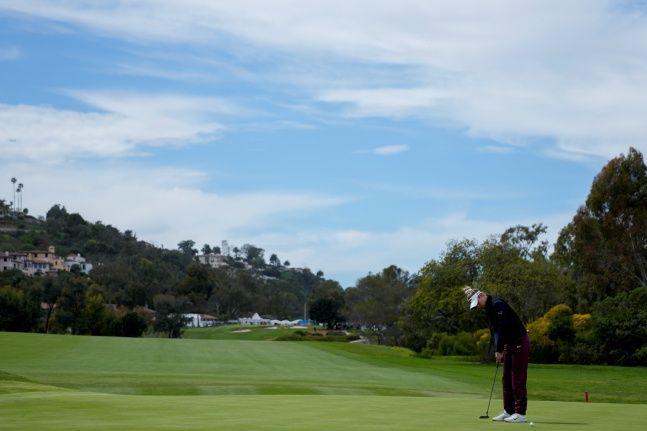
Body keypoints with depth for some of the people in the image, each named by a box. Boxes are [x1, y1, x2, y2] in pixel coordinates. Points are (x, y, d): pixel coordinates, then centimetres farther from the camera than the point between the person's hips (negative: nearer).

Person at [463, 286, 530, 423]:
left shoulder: (497, 304, -20)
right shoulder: (488, 308, 10)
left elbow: (502, 328, -25)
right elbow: (495, 330, 11)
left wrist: (498, 350, -20)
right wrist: (498, 350, 2)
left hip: (520, 343, -10)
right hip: (509, 344, 10)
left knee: (518, 379, -8)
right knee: (506, 379, 10)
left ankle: (520, 413, -6)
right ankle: (508, 411, 14)